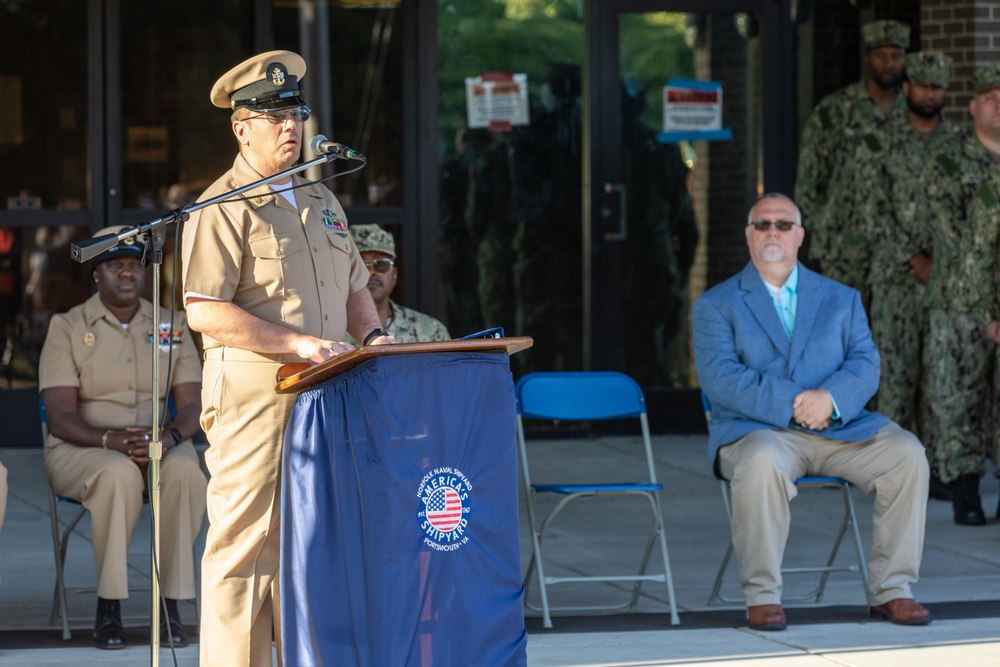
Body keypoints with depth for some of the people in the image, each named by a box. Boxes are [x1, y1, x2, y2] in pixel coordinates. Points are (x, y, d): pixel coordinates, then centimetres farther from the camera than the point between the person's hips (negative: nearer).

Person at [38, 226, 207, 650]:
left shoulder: (170, 327, 9)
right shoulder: (67, 328, -1)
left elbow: (192, 404, 1)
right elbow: (61, 417, -9)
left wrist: (171, 436, -23)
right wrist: (112, 440, -28)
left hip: (159, 444, 3)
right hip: (81, 449, -2)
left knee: (185, 471, -33)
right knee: (120, 473, -38)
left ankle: (170, 606, -28)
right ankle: (108, 608, -30)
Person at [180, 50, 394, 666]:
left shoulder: (323, 202, 20)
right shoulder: (221, 210, -5)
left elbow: (354, 286, 28)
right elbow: (205, 313, -14)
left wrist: (372, 333, 6)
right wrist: (297, 343, -20)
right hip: (254, 400, -7)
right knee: (247, 540, -7)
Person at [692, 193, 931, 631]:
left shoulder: (842, 300, 18)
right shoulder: (715, 306, 8)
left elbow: (865, 364, 4)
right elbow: (720, 377, -7)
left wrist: (831, 397, -19)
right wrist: (791, 404, -19)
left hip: (839, 428, 3)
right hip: (757, 430, -3)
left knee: (906, 453, -22)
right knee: (762, 463, -38)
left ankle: (890, 589, -13)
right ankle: (762, 596, -25)